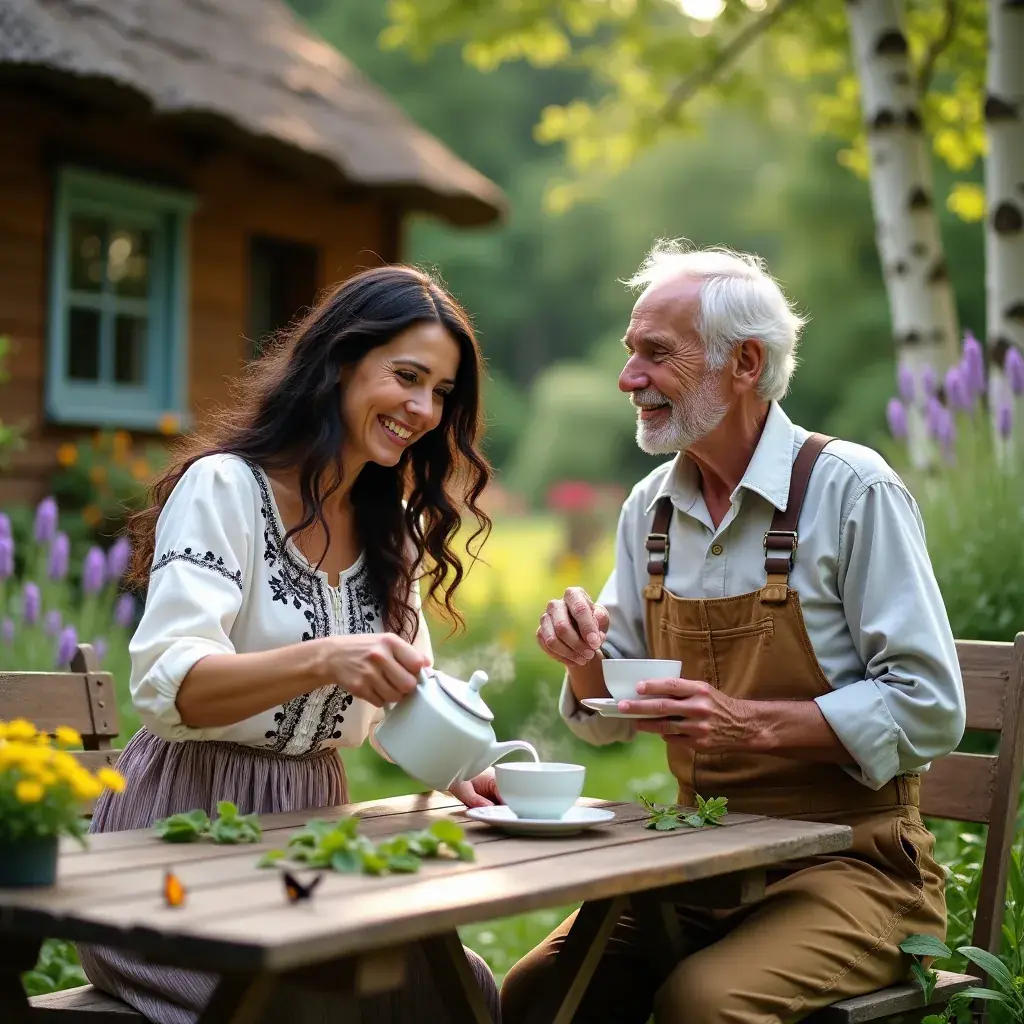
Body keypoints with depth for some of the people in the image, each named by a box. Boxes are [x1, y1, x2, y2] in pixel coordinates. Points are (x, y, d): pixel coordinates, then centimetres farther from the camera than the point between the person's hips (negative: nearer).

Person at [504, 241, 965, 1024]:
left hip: (848, 860, -5)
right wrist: (586, 661, -9)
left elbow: (931, 709, -14)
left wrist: (750, 722, -23)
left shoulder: (851, 490, -11)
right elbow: (609, 718, 14)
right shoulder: (650, 509, 7)